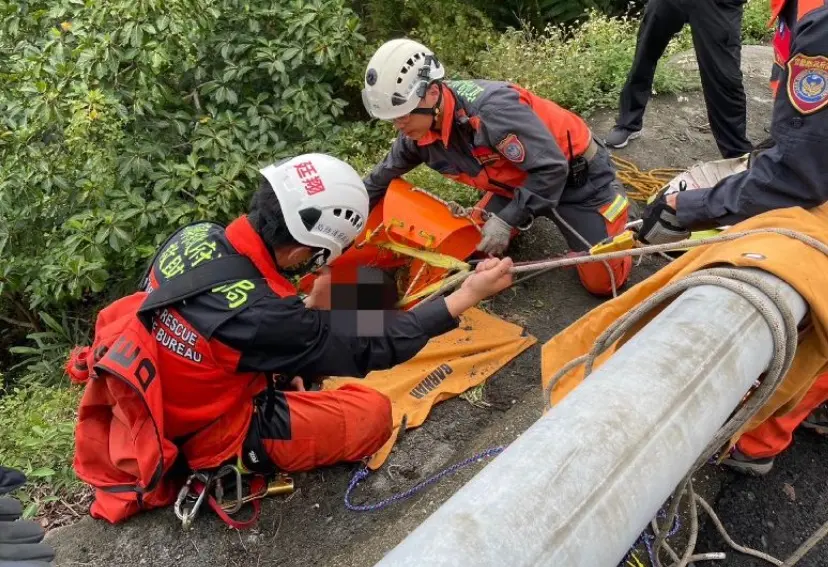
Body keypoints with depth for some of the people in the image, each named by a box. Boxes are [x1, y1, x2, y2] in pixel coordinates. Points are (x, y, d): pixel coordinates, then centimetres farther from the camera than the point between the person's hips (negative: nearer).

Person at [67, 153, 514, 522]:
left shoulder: (196, 234, -16)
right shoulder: (260, 314, -37)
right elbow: (372, 344, -25)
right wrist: (466, 296, -20)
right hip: (206, 433, -6)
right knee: (374, 413, -4)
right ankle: (232, 464, 8)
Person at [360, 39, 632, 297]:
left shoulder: (492, 109, -38)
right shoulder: (417, 133, -14)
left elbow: (551, 169, -33)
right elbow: (382, 177, 5)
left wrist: (508, 220, -29)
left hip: (576, 175, -6)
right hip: (519, 181, 7)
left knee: (602, 281, -6)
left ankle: (616, 215, 22)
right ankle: (523, 213, 28)